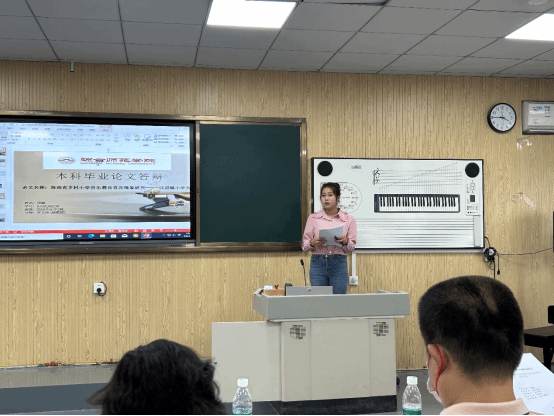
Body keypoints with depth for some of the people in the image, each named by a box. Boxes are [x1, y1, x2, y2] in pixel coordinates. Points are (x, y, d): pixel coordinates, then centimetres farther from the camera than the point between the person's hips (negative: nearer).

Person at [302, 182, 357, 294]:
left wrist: (345, 242, -15)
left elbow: (352, 246, 6)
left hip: (339, 264, 0)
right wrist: (313, 243, -15)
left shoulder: (348, 219, 5)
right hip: (318, 263, 0)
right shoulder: (313, 218, 6)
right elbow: (304, 245, 6)